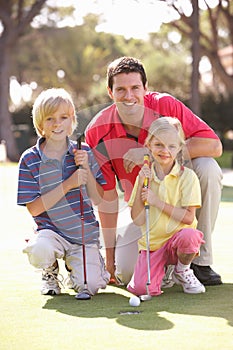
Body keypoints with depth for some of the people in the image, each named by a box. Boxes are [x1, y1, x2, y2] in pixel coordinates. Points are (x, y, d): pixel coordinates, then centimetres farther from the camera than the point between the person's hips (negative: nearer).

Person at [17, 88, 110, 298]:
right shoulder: (30, 160, -7)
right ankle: (51, 272, 3)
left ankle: (73, 264, 23)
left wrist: (86, 168, -15)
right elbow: (34, 208, -11)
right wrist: (68, 184, -19)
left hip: (85, 232, 2)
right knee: (39, 251, -36)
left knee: (88, 287, -15)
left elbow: (98, 199, 0)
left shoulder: (84, 152, 1)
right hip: (52, 230, -2)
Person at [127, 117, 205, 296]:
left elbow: (188, 217, -14)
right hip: (151, 242, 2)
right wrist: (141, 186, -12)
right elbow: (138, 219, -3)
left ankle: (182, 271, -4)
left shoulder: (187, 176, -6)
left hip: (177, 238, -2)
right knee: (141, 288, -21)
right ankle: (160, 268, 15)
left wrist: (157, 201, -17)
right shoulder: (145, 177, 4)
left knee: (188, 235, -37)